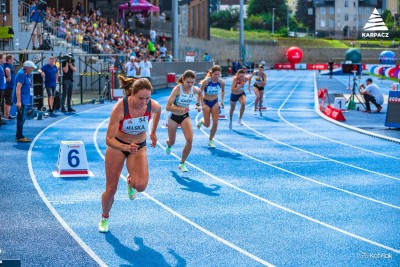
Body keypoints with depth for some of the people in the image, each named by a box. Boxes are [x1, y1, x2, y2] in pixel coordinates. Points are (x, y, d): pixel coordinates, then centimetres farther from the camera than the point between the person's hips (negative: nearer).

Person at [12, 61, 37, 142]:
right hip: (21, 100, -10)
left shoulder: (26, 74, 13)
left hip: (24, 100, 10)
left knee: (22, 118, 16)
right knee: (21, 118, -7)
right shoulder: (21, 74, -16)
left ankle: (19, 136, 24)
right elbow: (18, 88, -24)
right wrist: (18, 101, -28)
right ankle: (20, 137, -2)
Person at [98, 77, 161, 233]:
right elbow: (109, 139, -31)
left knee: (141, 185, -22)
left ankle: (130, 182, 18)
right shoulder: (120, 107, -31)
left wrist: (153, 132, 12)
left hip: (139, 147, 2)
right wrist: (126, 147, -49)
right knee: (111, 189, 2)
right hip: (117, 145, -2)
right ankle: (105, 218, 33)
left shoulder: (153, 106, -22)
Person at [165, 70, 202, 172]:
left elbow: (200, 92, 14)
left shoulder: (195, 89, -15)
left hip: (185, 116, 3)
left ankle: (182, 164, 2)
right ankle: (168, 144, 55)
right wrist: (181, 109, -43)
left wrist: (198, 105, 7)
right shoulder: (177, 89, -28)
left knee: (189, 140, -16)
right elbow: (168, 107, -32)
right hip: (173, 116, -3)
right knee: (172, 142, 14)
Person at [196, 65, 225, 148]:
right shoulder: (206, 81, -23)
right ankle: (201, 121, 38)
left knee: (215, 123, -4)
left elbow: (223, 90, 9)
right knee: (207, 125, 1)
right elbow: (200, 92, -14)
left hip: (215, 102, 3)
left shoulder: (221, 82, -14)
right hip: (206, 102, -3)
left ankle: (210, 140, 14)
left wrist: (222, 101, 5)